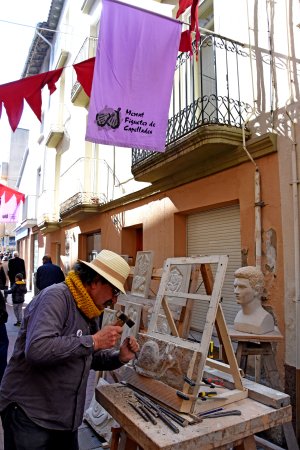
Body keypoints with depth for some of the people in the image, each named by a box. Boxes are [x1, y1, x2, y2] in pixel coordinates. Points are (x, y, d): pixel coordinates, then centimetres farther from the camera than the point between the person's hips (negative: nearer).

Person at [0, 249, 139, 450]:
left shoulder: (90, 311, 5)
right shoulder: (56, 297, -23)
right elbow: (37, 350, -36)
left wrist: (119, 357, -5)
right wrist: (94, 341, -30)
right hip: (29, 414, -8)